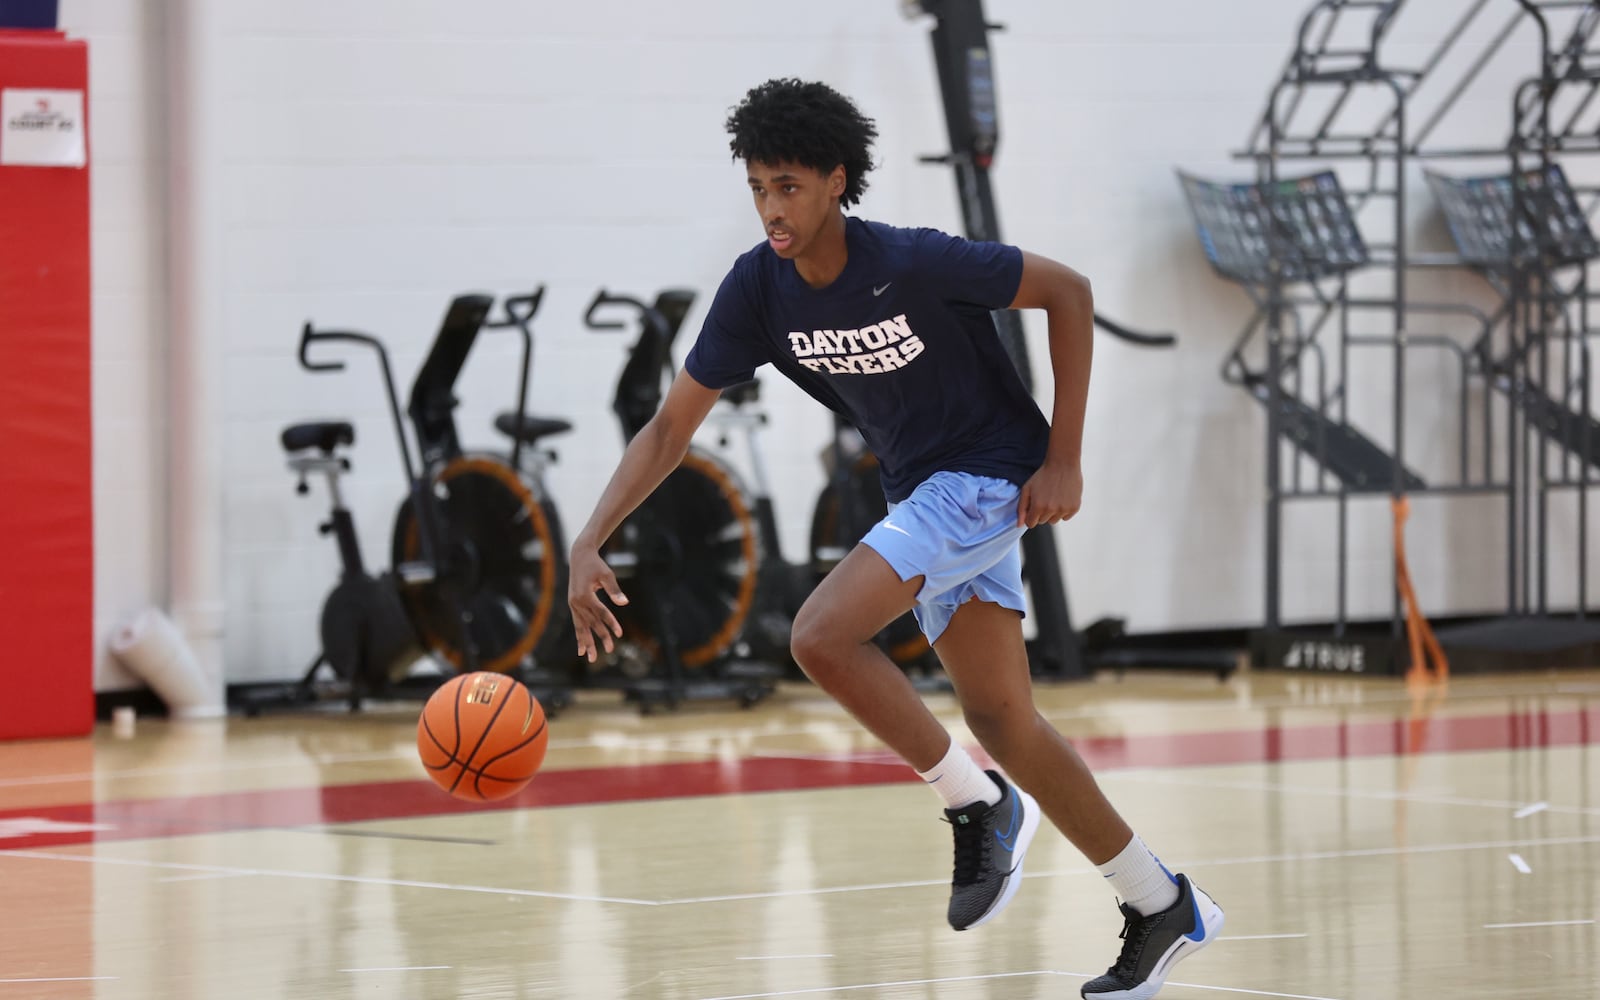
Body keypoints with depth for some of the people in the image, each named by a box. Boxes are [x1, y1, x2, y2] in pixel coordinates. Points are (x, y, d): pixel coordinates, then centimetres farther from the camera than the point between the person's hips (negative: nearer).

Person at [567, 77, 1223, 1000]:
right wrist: (589, 545, -15)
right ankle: (1163, 910, 23)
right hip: (922, 497, 7)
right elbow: (671, 429, -3)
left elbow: (1069, 292, -14)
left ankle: (981, 806, -4)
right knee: (1002, 722, 10)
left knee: (823, 636, -23)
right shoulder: (759, 291, -7)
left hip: (991, 476, -7)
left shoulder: (912, 264, -24)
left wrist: (1064, 459, -16)